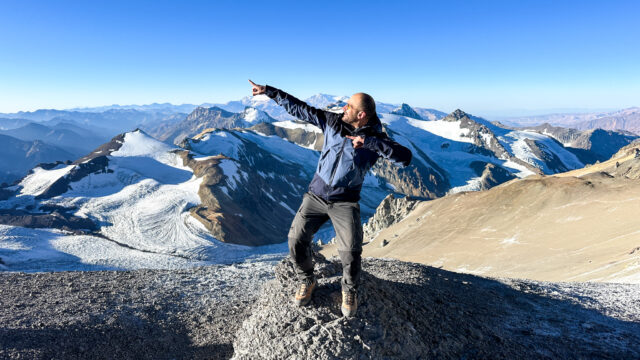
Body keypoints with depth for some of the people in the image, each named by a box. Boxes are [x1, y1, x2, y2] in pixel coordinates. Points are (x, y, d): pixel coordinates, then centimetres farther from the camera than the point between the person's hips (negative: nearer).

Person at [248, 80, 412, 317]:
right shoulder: (333, 121, 0)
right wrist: (269, 91, 3)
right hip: (315, 196, 3)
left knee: (351, 251, -16)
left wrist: (370, 142, -32)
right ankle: (306, 281, 21)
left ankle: (349, 291, 17)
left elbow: (405, 157, -24)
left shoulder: (376, 139, -9)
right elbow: (299, 108, 4)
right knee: (296, 239, -8)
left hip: (345, 202, -3)